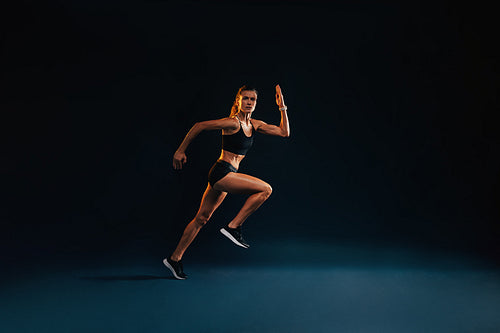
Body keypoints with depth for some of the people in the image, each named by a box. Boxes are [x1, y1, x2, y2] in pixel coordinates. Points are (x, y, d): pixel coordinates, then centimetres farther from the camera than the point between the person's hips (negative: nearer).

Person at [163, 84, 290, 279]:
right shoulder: (233, 122, -12)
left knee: (202, 218, 12)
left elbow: (284, 132, 14)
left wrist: (282, 108, 7)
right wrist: (181, 151, -7)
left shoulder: (255, 125, 12)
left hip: (226, 176, 9)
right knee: (265, 189, -15)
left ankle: (175, 259, 22)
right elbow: (199, 126, -9)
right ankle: (233, 227, -8)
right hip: (222, 173, -9)